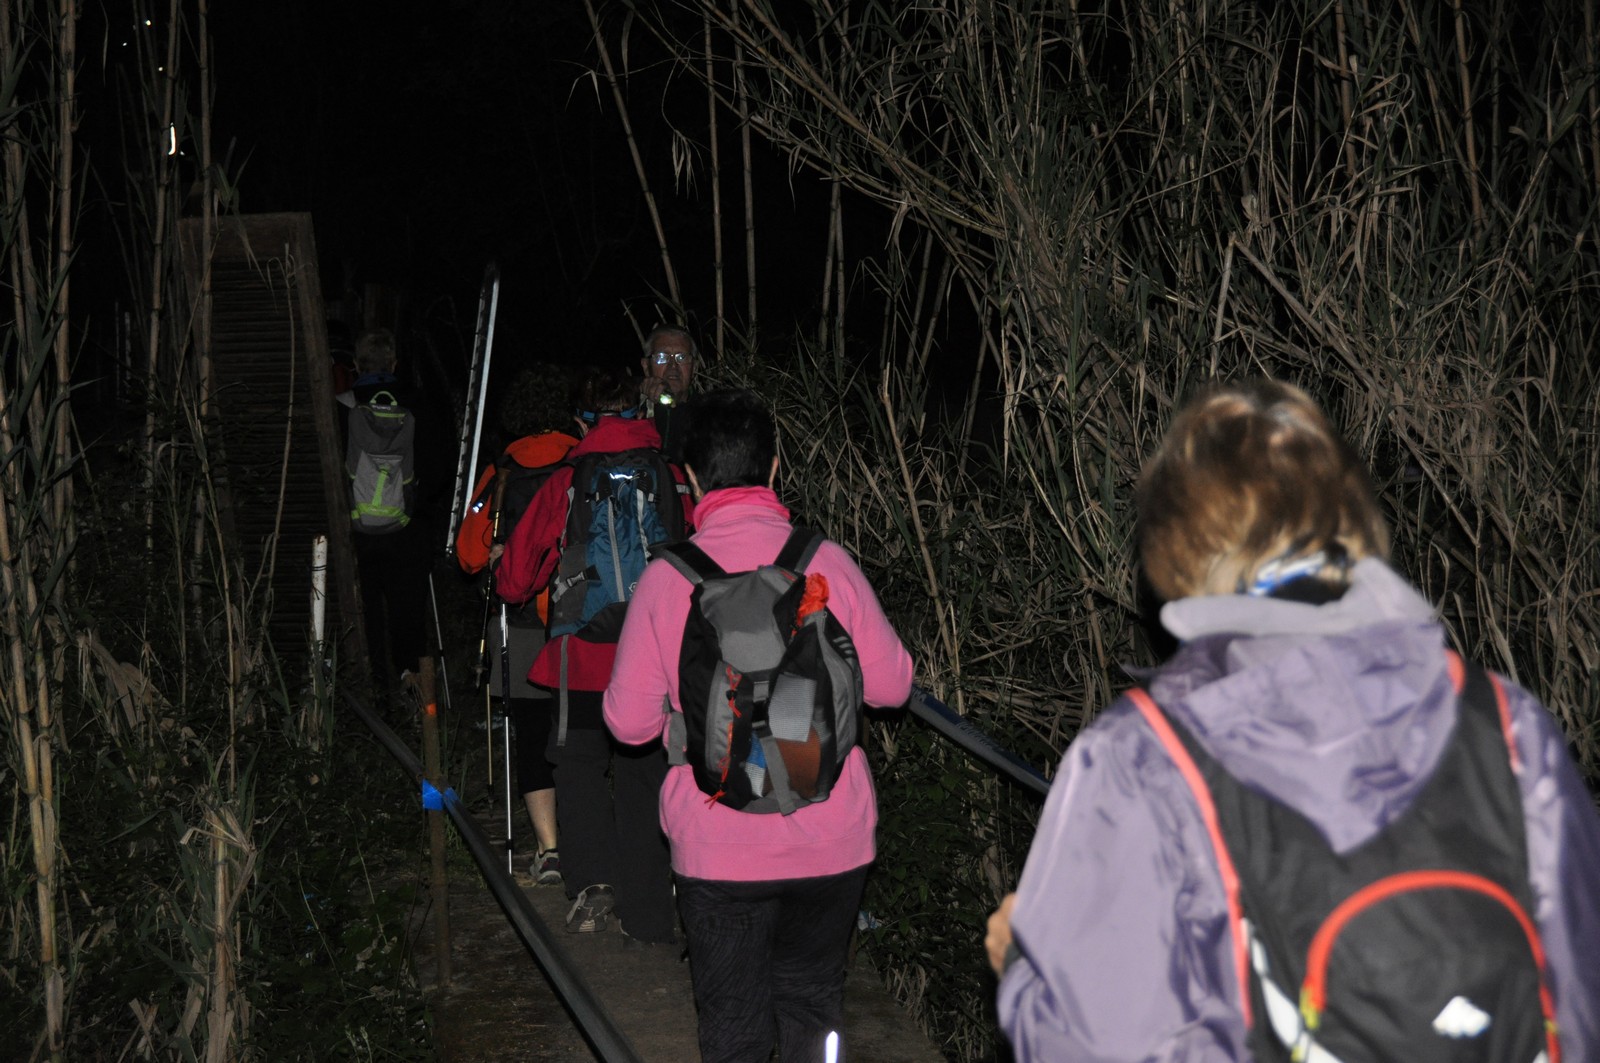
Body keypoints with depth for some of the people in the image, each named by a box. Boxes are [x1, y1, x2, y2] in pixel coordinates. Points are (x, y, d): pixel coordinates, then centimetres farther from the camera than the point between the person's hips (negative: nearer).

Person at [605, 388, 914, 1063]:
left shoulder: (665, 580, -9)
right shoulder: (827, 563, -8)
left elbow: (629, 722, -4)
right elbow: (891, 685, 0)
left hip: (717, 848, -1)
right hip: (831, 843, 1)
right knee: (811, 1007, 20)